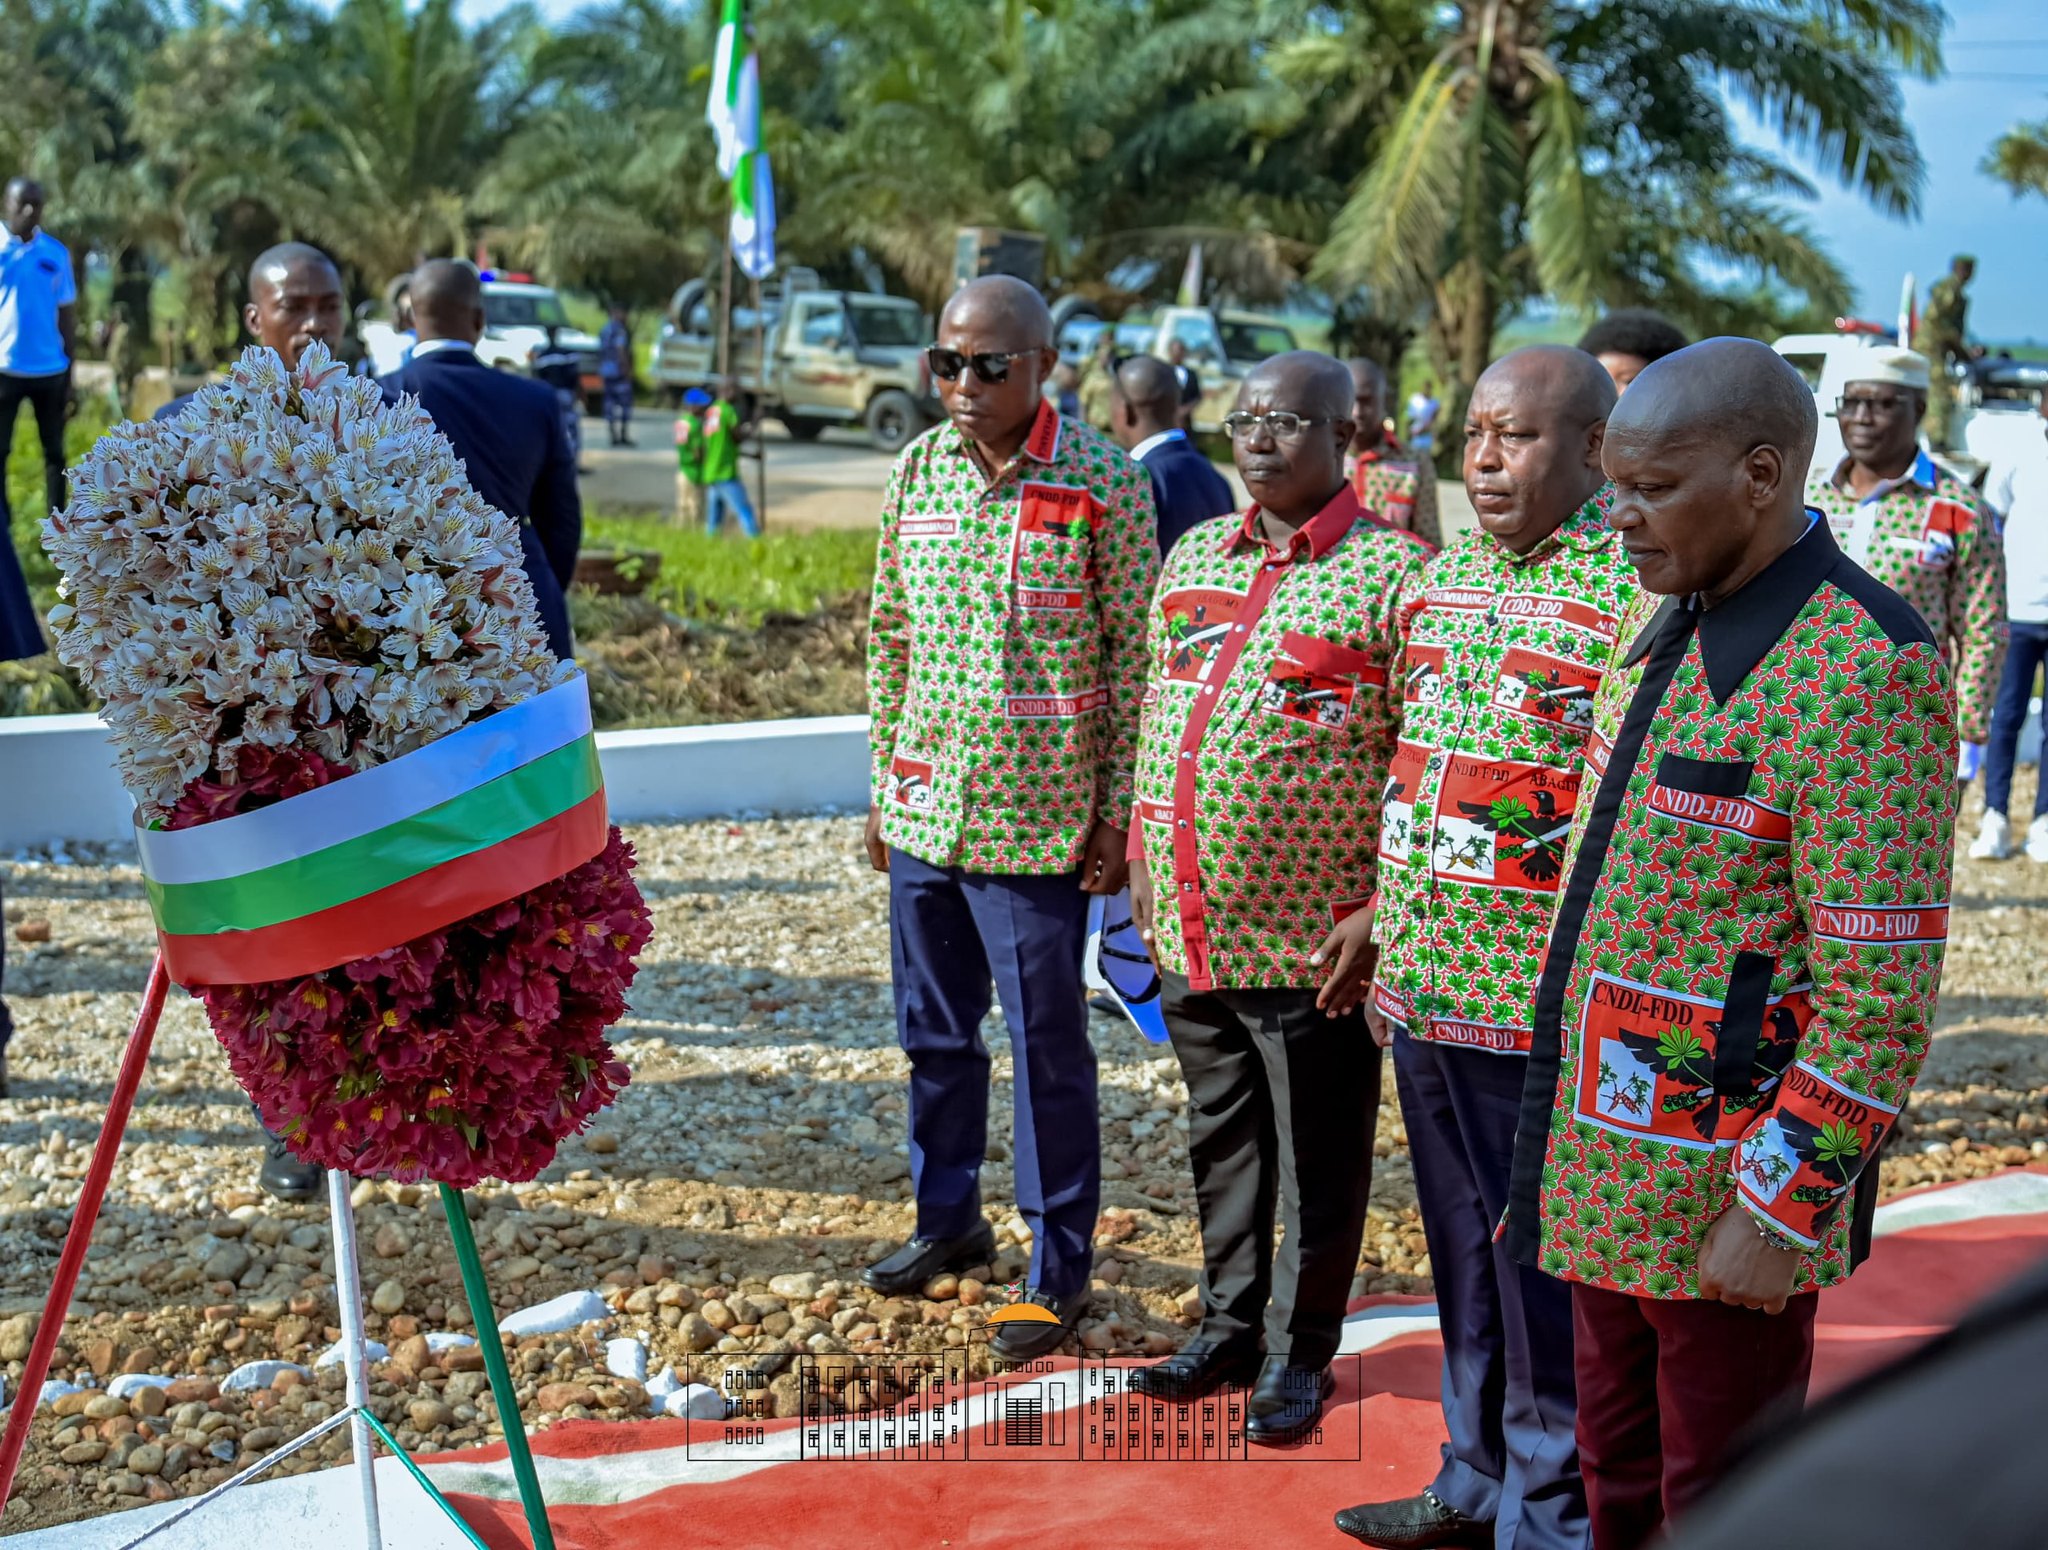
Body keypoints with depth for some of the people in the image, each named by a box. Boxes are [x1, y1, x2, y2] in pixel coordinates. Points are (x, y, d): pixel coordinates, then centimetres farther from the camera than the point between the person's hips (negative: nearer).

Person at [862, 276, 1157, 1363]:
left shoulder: (1105, 484, -9)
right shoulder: (917, 471, 5)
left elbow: (1134, 659, -7)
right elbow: (889, 638, 12)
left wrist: (1118, 808, -9)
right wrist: (884, 781, 12)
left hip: (1038, 821, -5)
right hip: (924, 810, 5)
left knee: (1047, 1045, 3)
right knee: (932, 1029, 17)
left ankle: (1059, 1264, 16)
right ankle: (947, 1216, 36)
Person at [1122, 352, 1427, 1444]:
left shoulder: (1392, 573, -11)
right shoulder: (1193, 555, 10)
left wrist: (1381, 913, -16)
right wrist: (1144, 855, 12)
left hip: (1312, 938, -6)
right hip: (1190, 924, 6)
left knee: (1317, 1163, 8)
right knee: (1220, 1139, 19)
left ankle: (1299, 1354, 24)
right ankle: (1229, 1323, 36)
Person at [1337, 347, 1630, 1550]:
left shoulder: (1635, 592, -14)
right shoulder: (1446, 577, 11)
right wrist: (1387, 919, 20)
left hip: (1538, 1003, -8)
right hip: (1424, 992, 8)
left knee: (1545, 1271, 5)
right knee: (1464, 1253, 20)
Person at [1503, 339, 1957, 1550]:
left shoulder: (1863, 674, -20)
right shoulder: (1670, 627, 9)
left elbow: (1881, 997, -22)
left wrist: (1779, 1210, -21)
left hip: (1734, 1181, -8)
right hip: (1610, 1169, 8)